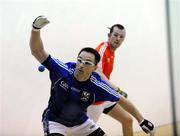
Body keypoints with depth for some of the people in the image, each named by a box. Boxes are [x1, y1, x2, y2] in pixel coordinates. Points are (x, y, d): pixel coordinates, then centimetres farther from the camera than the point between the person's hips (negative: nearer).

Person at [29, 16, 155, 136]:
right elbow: (37, 51, -29)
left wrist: (142, 120, -5)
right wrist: (36, 28, -45)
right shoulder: (62, 70, -27)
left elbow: (122, 101, -9)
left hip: (80, 122, 4)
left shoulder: (97, 86, -22)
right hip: (54, 121, -3)